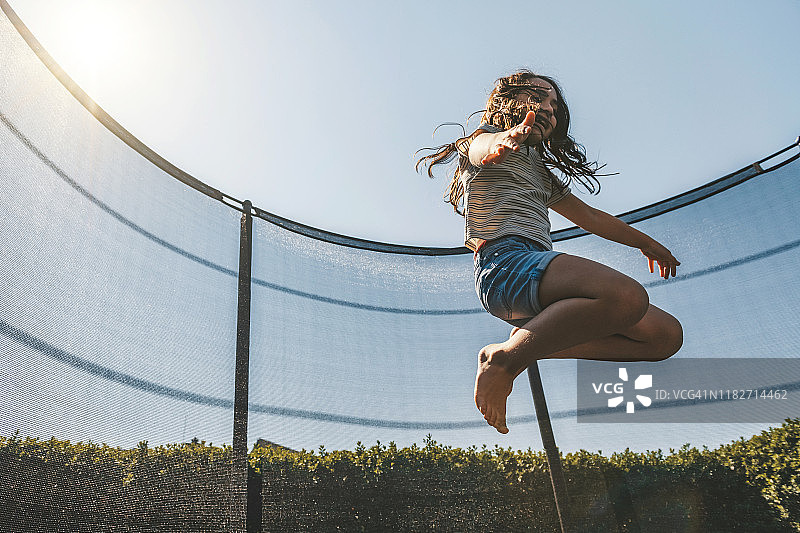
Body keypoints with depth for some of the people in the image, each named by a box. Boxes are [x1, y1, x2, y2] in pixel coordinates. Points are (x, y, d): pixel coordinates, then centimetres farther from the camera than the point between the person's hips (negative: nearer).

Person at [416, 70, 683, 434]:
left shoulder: (541, 174, 36)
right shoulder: (483, 140, 13)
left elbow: (590, 216, 44)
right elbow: (483, 146, -14)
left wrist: (645, 242, 53)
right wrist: (505, 140, -40)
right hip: (504, 260, -8)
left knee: (666, 334, -2)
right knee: (628, 296, -33)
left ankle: (532, 343, -8)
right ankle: (506, 358, -24)